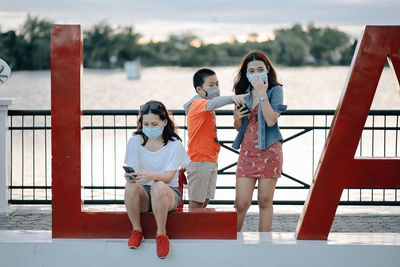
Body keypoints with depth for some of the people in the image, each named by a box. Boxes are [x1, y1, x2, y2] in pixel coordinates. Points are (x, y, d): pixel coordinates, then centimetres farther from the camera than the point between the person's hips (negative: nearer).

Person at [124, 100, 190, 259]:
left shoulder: (174, 144, -4)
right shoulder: (135, 141, 3)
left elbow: (169, 177, -15)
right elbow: (131, 172, -2)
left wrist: (151, 176, -38)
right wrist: (130, 176, -29)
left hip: (169, 193, -2)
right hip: (144, 194, 2)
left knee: (158, 186, -39)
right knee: (130, 186, -34)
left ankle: (161, 234, -22)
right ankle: (136, 230, -14)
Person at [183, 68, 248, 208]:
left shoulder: (205, 105, 19)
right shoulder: (198, 104, -14)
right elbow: (211, 104, -36)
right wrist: (231, 98, -51)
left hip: (210, 160, 10)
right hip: (199, 161, -10)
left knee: (205, 200, 10)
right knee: (196, 202, -7)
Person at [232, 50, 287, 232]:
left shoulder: (275, 90, -2)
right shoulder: (243, 92, 12)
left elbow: (271, 120, -16)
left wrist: (262, 94, -17)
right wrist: (237, 118, -3)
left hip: (268, 151, -4)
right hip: (247, 151, 4)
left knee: (265, 202, 1)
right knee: (241, 203, -3)